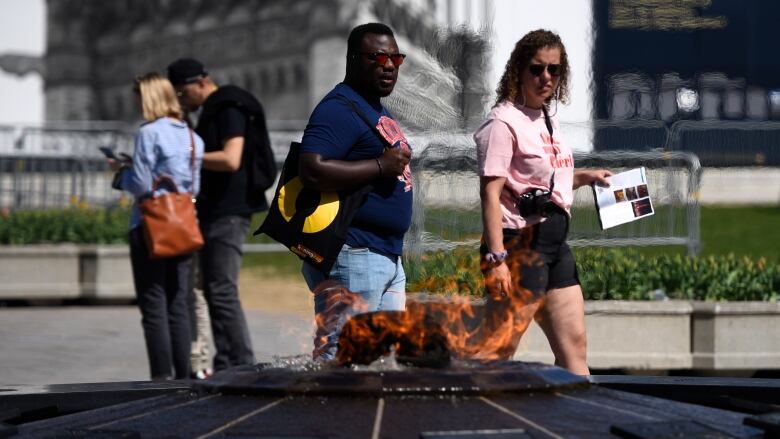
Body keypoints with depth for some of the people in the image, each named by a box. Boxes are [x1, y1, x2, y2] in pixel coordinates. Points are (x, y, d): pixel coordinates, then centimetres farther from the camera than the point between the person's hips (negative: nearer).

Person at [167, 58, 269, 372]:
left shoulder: (230, 109, -11)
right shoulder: (213, 112, 21)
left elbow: (230, 160, -23)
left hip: (229, 213, -10)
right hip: (214, 213, 10)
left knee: (222, 291, -13)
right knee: (213, 291, 8)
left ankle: (243, 366, -13)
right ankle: (225, 367, 9)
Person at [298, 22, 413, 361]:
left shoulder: (378, 110, 20)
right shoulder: (339, 109, -12)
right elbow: (313, 170, -25)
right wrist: (382, 166, -21)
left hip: (388, 257, 11)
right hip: (354, 257, -11)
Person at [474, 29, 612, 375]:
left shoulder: (549, 119, 15)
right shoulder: (505, 122, -12)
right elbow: (491, 192, -19)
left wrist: (585, 177, 18)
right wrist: (496, 258, -26)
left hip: (554, 243, 9)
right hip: (520, 245, -9)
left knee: (574, 347, 9)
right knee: (499, 355, -8)